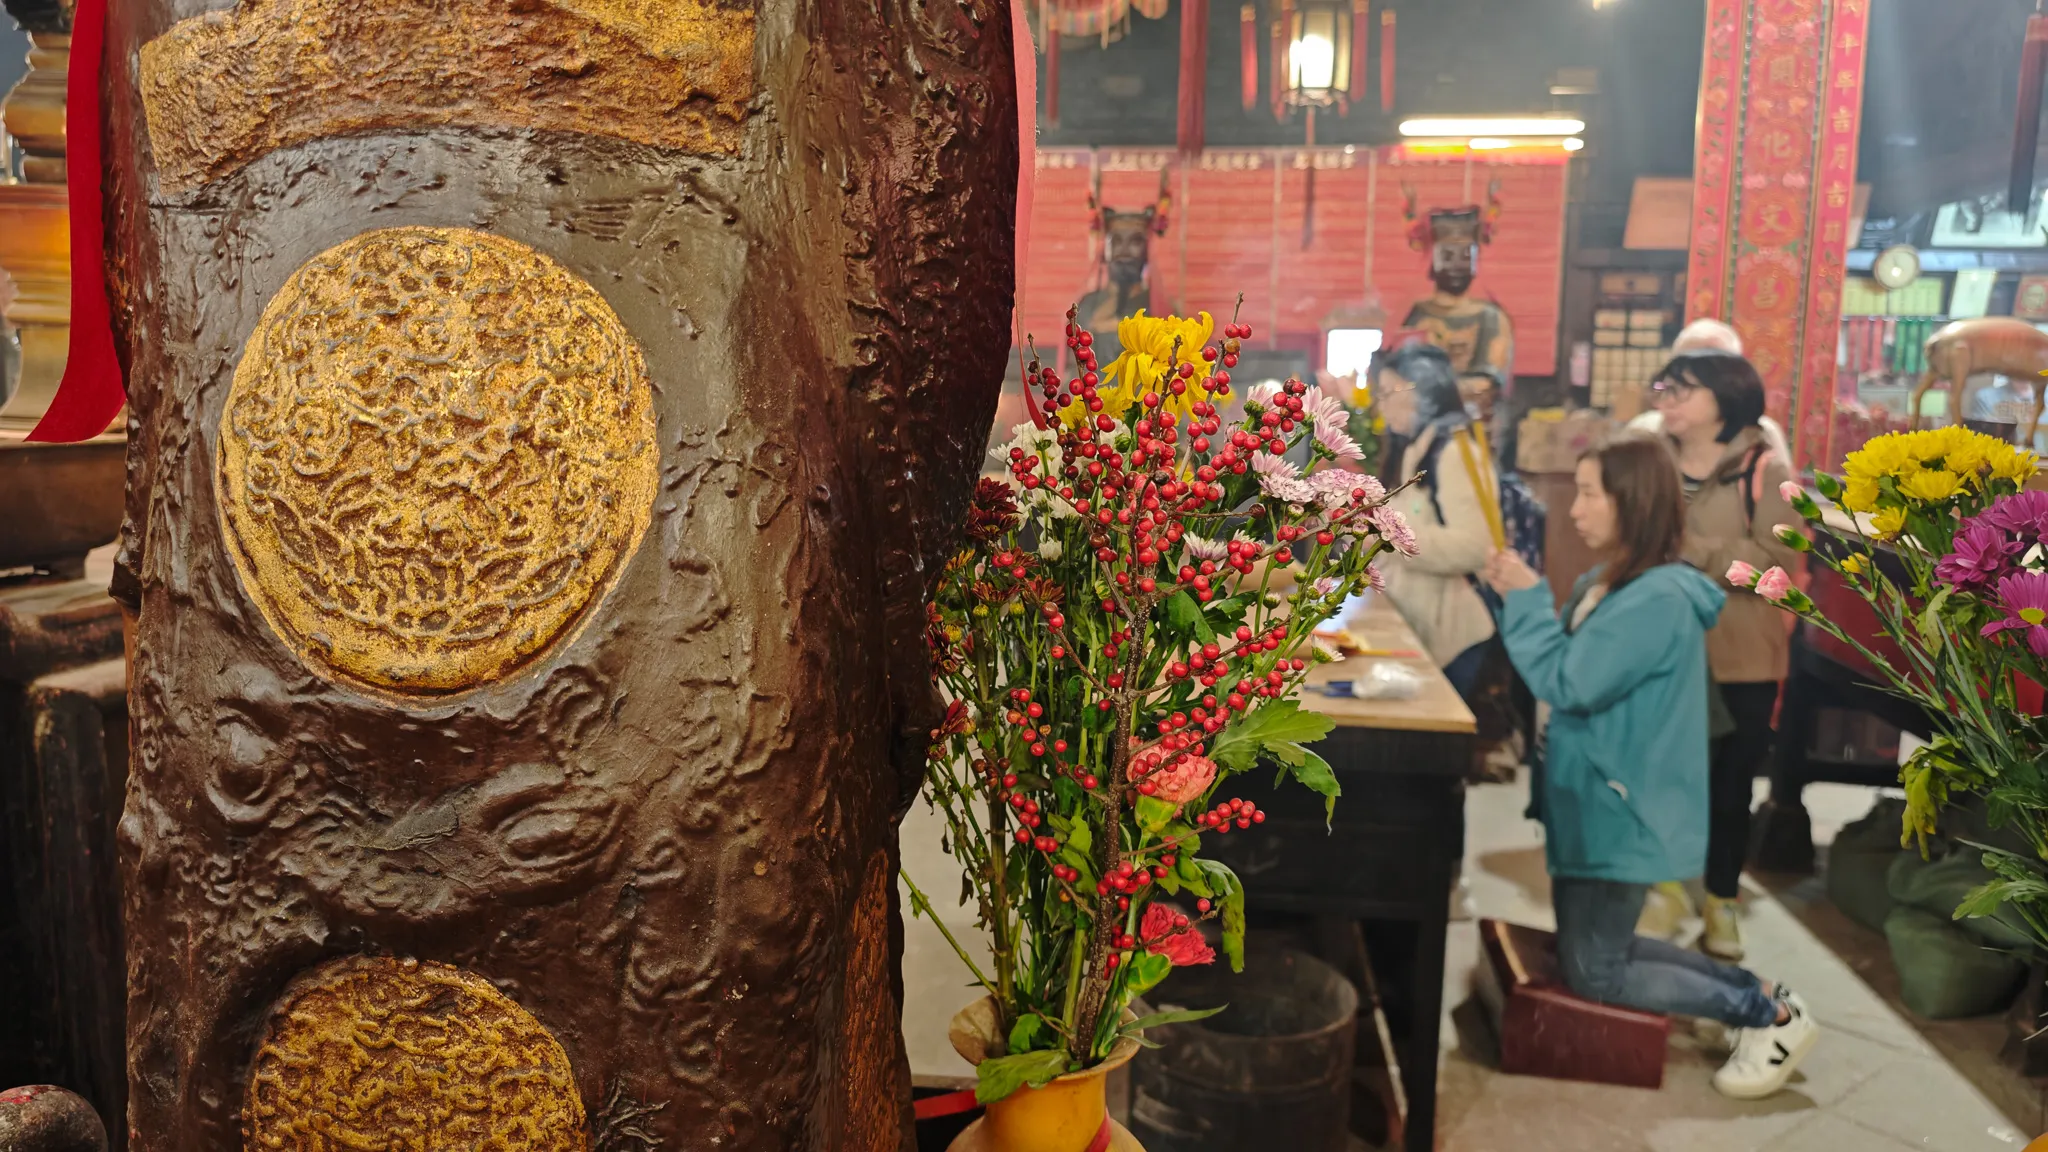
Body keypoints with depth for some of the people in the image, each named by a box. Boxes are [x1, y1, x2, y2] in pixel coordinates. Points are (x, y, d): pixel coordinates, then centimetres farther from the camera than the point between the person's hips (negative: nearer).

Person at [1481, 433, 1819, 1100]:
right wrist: (1516, 599, 0)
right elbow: (1564, 671, 12)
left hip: (1622, 811, -9)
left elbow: (1567, 686, -25)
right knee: (1590, 947, 19)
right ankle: (1752, 990, 26)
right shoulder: (1606, 584, 6)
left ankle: (1771, 1016, 13)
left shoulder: (1658, 599, -23)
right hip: (1593, 799, 10)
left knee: (1594, 975, 3)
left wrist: (1528, 599, -16)